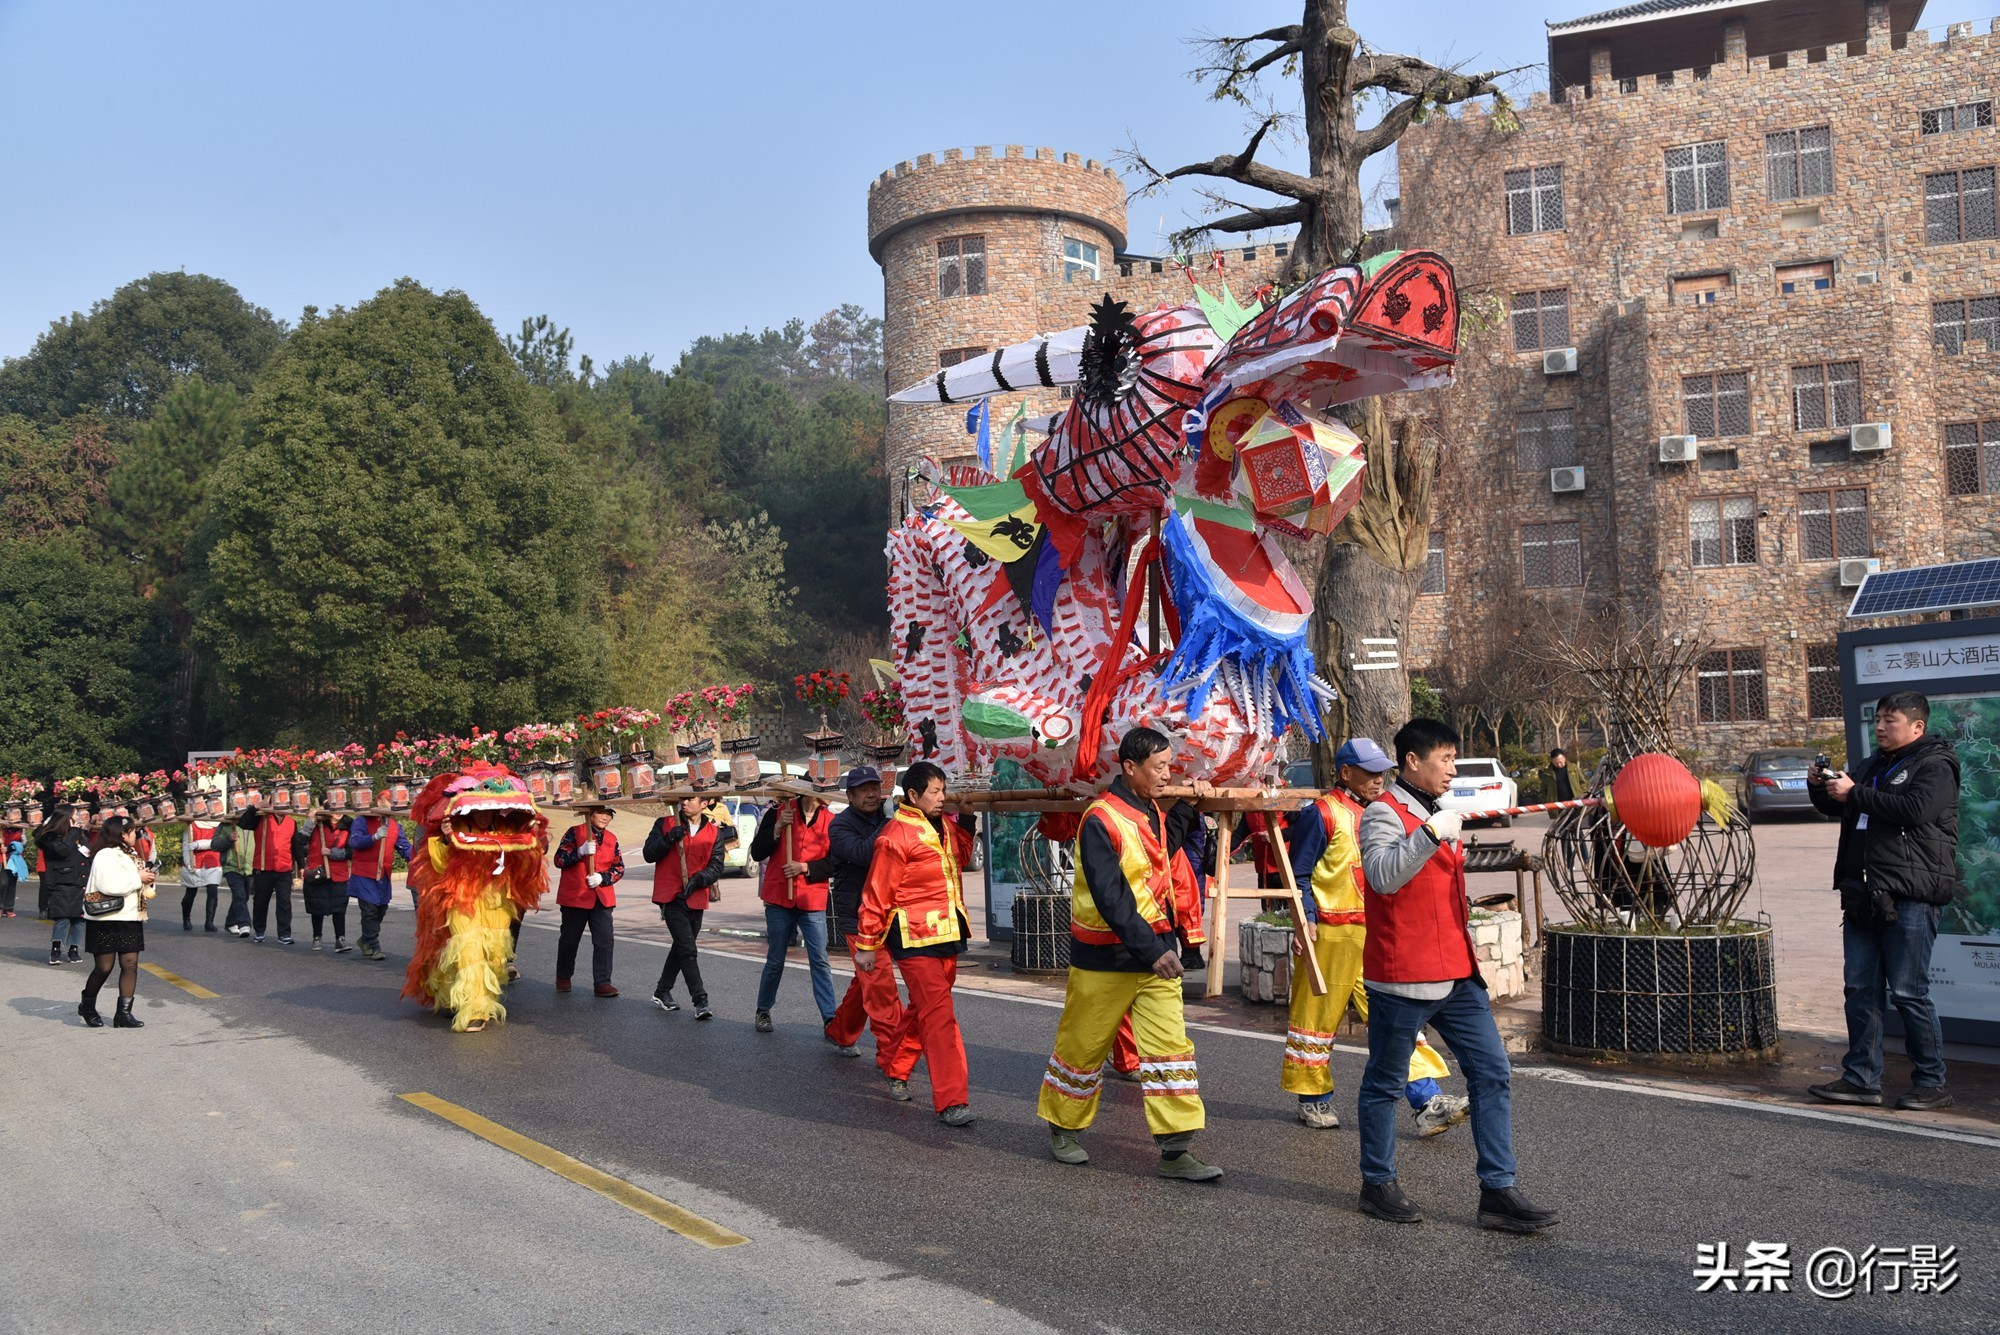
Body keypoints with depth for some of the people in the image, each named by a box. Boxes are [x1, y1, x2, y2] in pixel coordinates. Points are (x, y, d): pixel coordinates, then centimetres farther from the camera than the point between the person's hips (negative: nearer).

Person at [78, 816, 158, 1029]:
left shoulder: (130, 856, 16)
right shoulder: (105, 855, -11)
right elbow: (109, 885, -25)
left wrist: (148, 879, 4)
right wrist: (138, 878, -15)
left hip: (130, 920, 7)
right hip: (106, 921, -7)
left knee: (130, 964, 0)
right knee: (104, 967, 0)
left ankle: (124, 1013, 3)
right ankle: (87, 1007, 23)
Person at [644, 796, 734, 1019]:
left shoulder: (715, 832, 5)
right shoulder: (664, 824, 3)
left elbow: (716, 867, -2)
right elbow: (648, 854, -4)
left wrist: (698, 879, -20)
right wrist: (669, 839, -19)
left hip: (696, 899, 4)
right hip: (671, 898, -3)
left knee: (681, 948, 17)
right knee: (688, 950, -12)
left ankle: (662, 992, 33)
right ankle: (700, 1000, -13)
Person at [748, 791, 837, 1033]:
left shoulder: (830, 820, 1)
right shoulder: (778, 812, -1)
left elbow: (834, 863, 0)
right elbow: (757, 852, -3)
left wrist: (805, 867, -13)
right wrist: (777, 828, -15)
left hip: (813, 901, 0)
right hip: (779, 897, 0)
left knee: (819, 961, -5)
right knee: (775, 960, 9)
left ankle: (830, 1019, -4)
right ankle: (763, 1011, 27)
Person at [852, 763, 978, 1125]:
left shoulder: (945, 826, 11)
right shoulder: (896, 836, -13)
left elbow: (961, 857, 29)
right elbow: (877, 894, -10)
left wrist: (964, 822, 12)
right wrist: (866, 944, -6)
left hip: (947, 933, 8)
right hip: (915, 938, -8)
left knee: (923, 1009, 18)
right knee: (939, 1014, -11)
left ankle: (896, 1069, 37)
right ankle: (951, 1101, -11)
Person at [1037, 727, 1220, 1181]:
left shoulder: (1153, 813, 8)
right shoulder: (1101, 820, -18)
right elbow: (1110, 898, -24)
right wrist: (1152, 951, -27)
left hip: (1155, 950, 7)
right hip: (1105, 956, -7)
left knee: (1171, 1045, -2)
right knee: (1084, 1045, 8)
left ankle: (1177, 1150, 1)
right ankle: (1063, 1129, 29)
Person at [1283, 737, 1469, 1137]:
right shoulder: (1321, 814, -8)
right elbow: (1299, 874, -8)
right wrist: (1307, 919, -17)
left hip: (1377, 934, 6)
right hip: (1332, 934, -6)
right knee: (1318, 1014, 5)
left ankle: (1427, 1103, -4)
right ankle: (1313, 1100, 20)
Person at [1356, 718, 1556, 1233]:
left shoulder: (1437, 815, 19)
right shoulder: (1384, 814, -10)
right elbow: (1382, 875, -29)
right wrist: (1430, 834, -34)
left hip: (1456, 974, 9)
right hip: (1402, 976, -8)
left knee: (1493, 1073, 2)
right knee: (1385, 1083, 5)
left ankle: (1497, 1191, 6)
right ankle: (1378, 1184, 19)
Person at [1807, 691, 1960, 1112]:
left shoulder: (1934, 766, -4)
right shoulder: (1875, 765, 22)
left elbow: (1915, 809, -22)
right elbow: (1838, 807, 31)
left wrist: (1854, 794, -15)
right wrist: (1820, 788, 10)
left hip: (1910, 897, -8)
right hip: (1865, 895, 8)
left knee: (1908, 992, -4)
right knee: (1860, 989, 7)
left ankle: (1932, 1083, 7)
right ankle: (1862, 1079, 13)